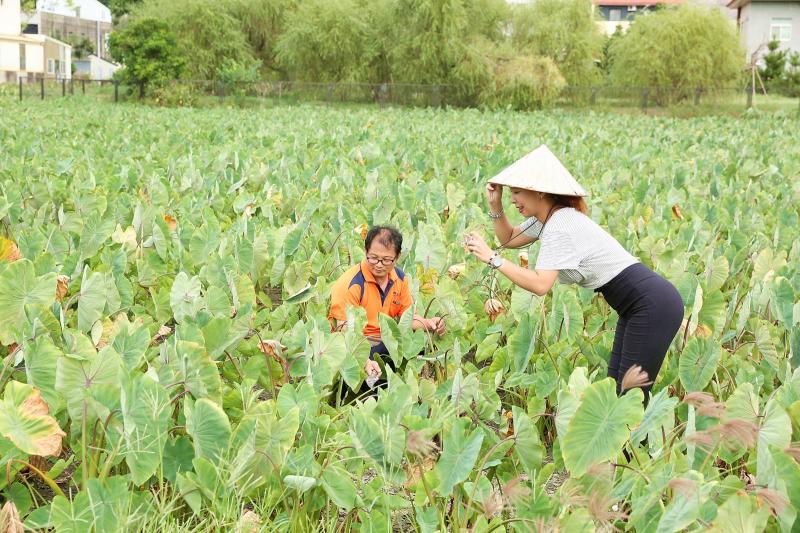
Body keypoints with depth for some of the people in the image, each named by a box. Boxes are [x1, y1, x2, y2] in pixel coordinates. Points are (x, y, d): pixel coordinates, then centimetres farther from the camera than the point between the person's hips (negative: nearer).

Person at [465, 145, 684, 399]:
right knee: (615, 389, 11)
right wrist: (495, 204, 5)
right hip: (638, 305, 10)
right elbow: (509, 239, 21)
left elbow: (540, 285, -30)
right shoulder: (548, 217, 8)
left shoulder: (560, 226, -21)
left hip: (654, 306, -10)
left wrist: (492, 258, -25)